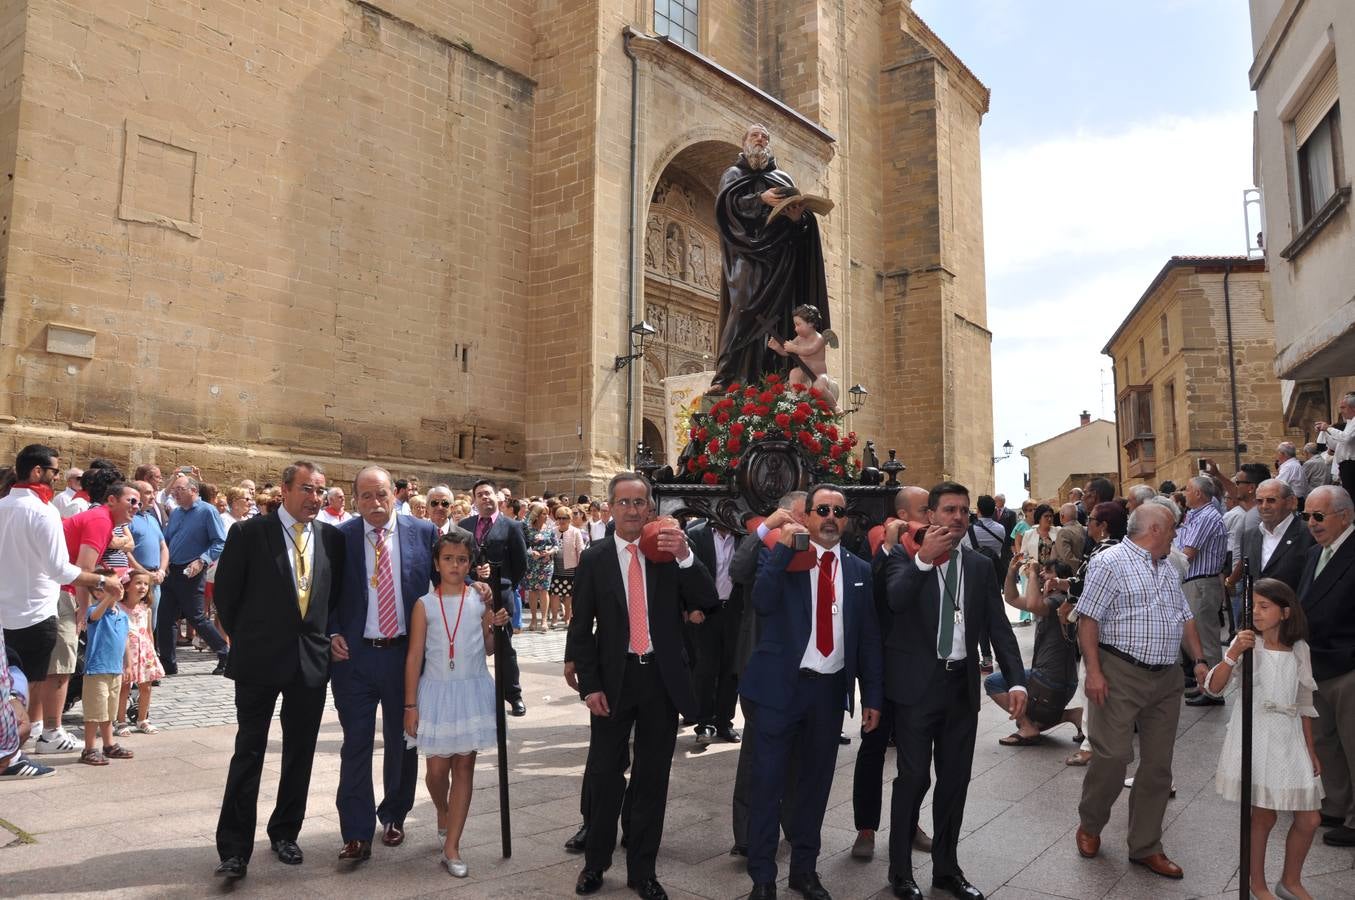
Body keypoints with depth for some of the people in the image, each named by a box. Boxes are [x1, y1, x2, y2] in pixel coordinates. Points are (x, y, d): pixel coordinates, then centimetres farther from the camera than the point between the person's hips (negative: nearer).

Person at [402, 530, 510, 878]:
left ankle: (451, 846, 12)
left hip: (472, 690, 1)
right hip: (437, 691, -1)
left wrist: (496, 627, -12)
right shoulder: (424, 605, -3)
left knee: (464, 767, 4)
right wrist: (410, 705, -3)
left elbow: (489, 649, 8)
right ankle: (443, 813, 39)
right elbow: (414, 657, -2)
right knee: (437, 768, 6)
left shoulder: (481, 601, 0)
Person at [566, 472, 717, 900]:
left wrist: (685, 556, -24)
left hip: (662, 678, 1)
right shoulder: (594, 558, -1)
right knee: (604, 776, 11)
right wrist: (589, 685, -7)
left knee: (652, 778, 12)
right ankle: (595, 861, 32)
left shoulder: (670, 550, 0)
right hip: (614, 679, -1)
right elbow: (581, 628, 0)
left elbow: (706, 600, -9)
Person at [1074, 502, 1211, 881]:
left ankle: (1145, 846, 20)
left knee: (1158, 764, 9)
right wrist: (1093, 671, -18)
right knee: (1112, 756, -6)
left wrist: (1199, 660, 9)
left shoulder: (1169, 570, 18)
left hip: (1166, 679, 8)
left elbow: (1185, 617, 22)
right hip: (1121, 675, -8)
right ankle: (1089, 826, 18)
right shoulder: (1110, 562, -9)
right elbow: (1088, 619, -13)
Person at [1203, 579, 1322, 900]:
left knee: (1309, 820, 7)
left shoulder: (1299, 649, 4)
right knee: (1263, 816, 4)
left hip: (1290, 740, 4)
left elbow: (1304, 704, 12)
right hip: (1254, 738, -4)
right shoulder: (1247, 644, -7)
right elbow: (1214, 687, -13)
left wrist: (1311, 750, 13)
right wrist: (1233, 654, -25)